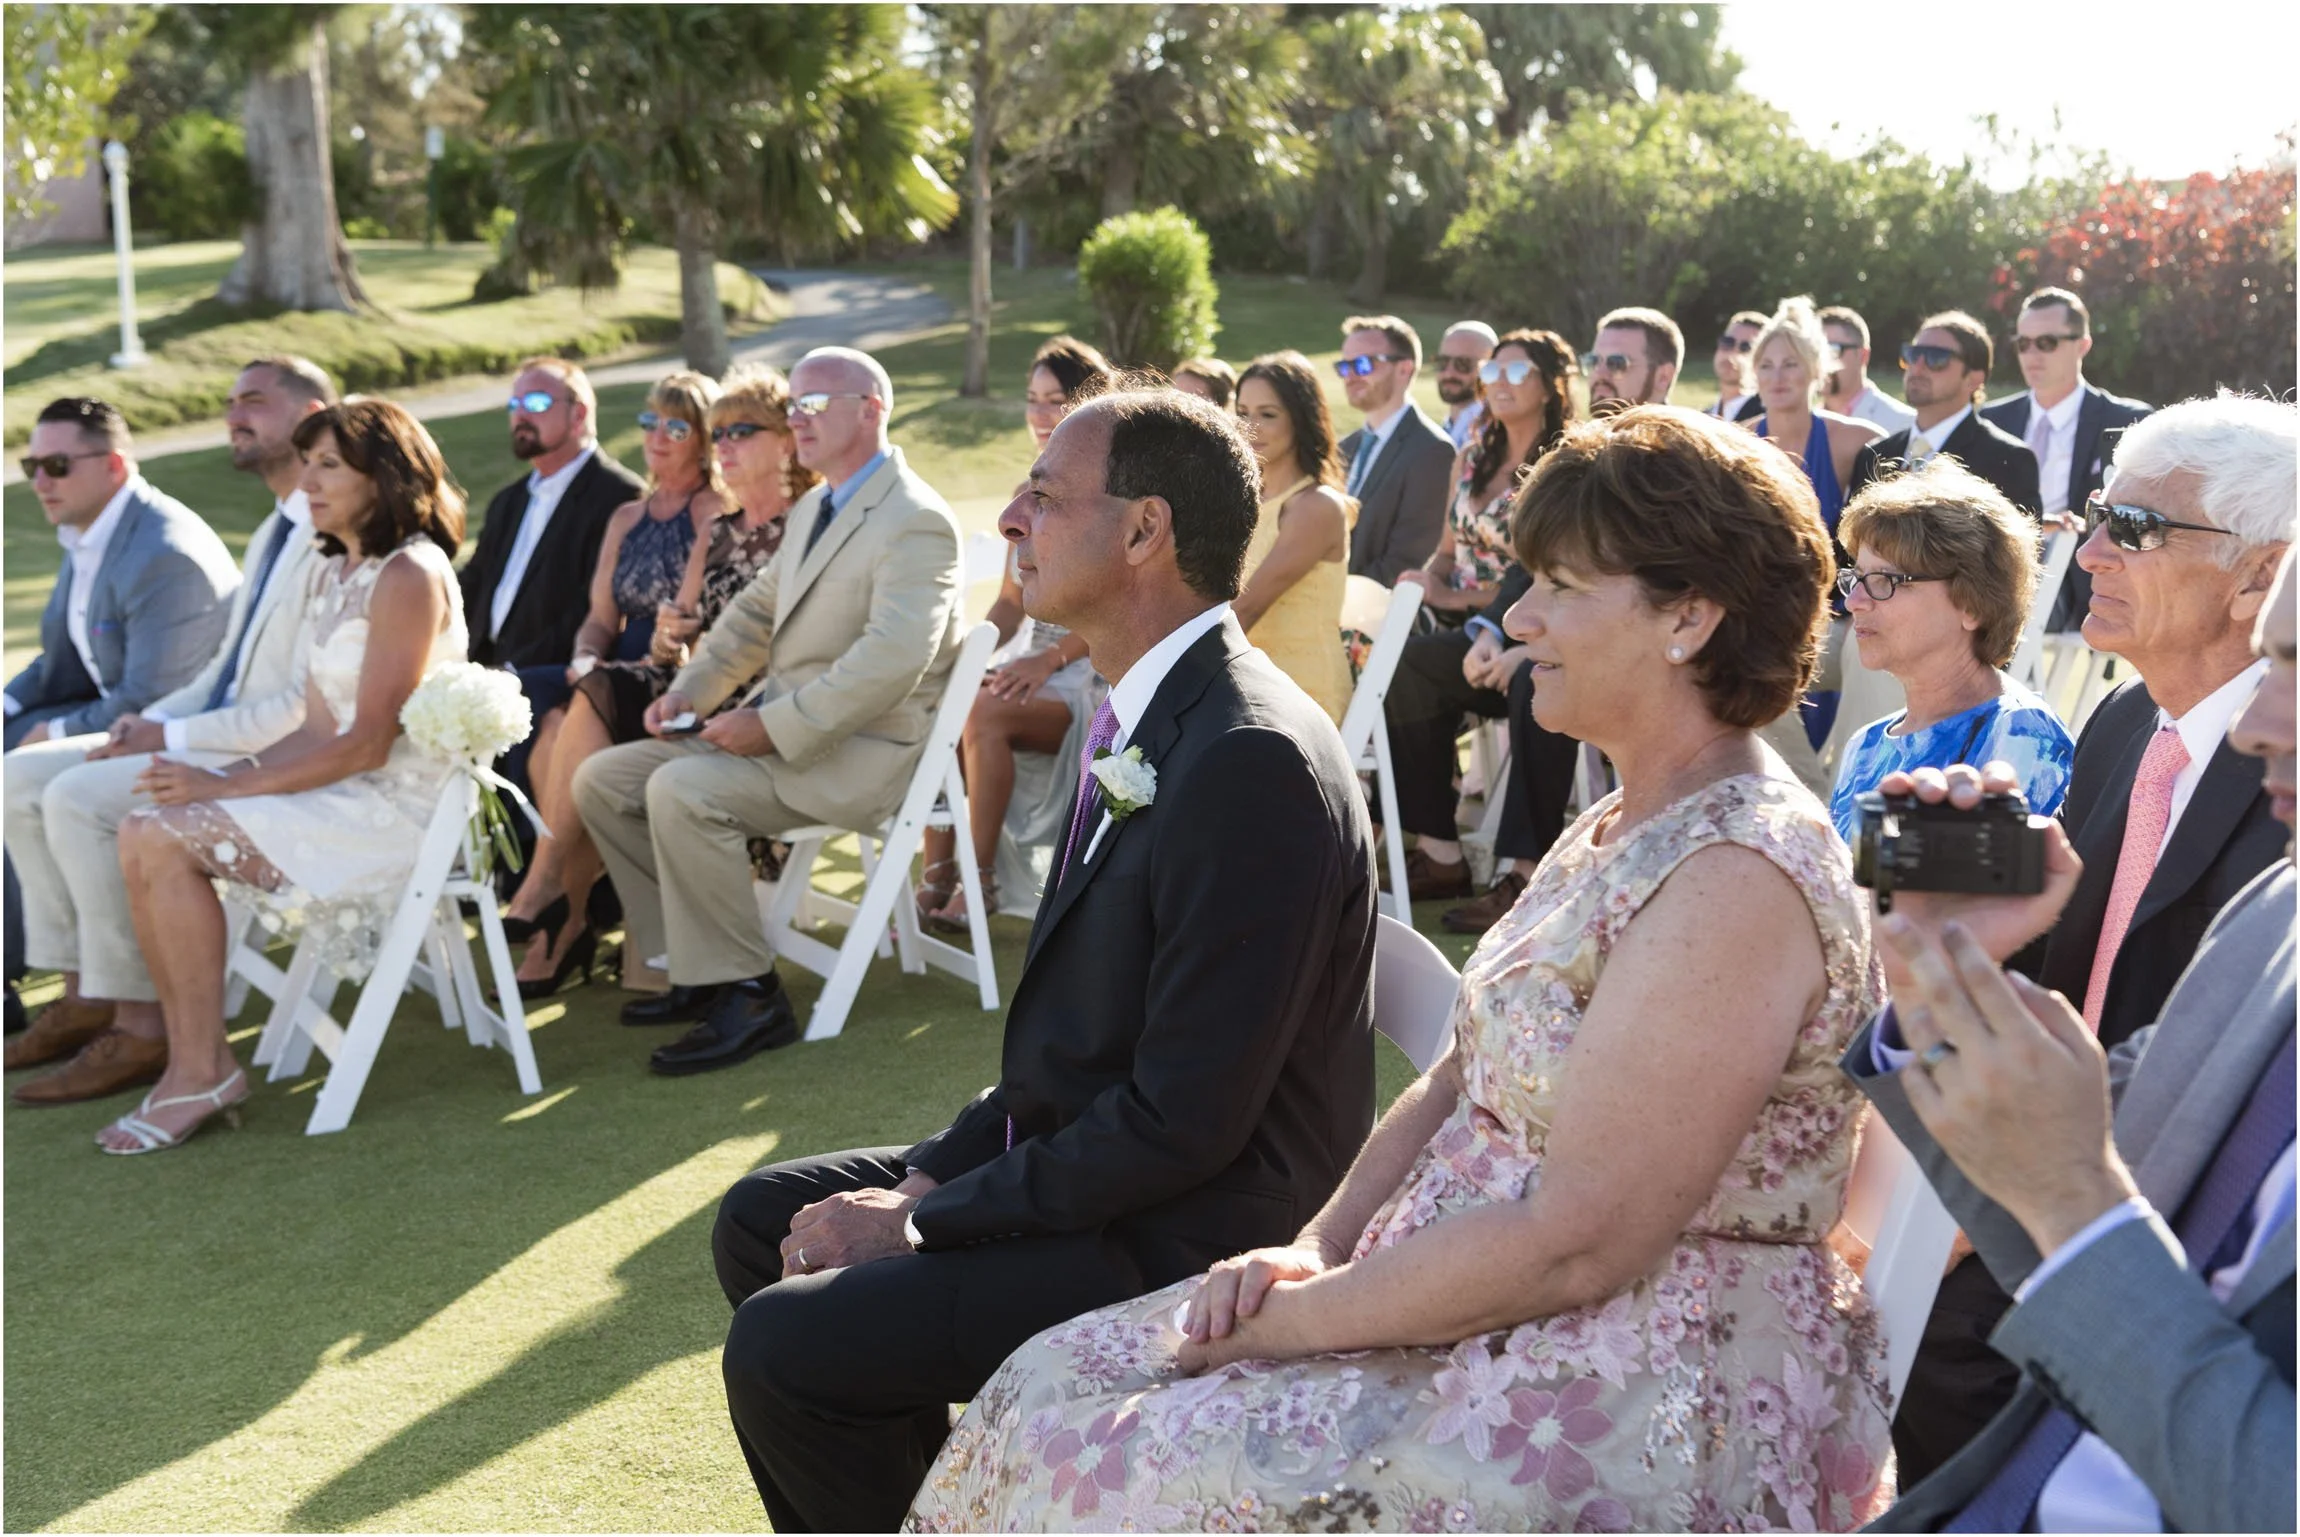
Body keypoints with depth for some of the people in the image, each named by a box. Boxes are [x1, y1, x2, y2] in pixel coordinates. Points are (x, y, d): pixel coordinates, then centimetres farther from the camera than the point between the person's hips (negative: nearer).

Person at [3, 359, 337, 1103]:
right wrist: (153, 719, 4)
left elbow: (314, 707, -22)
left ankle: (139, 1023, -15)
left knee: (79, 798, -24)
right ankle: (86, 991, 5)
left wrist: (176, 738, -16)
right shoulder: (274, 532, 19)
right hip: (226, 733, 10)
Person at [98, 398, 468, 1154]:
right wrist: (214, 780, -3)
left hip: (400, 807, -9)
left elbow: (368, 745, -18)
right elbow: (321, 729, 12)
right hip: (342, 790, 9)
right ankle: (192, 1064, -5)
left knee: (166, 840, -18)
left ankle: (204, 1073, -8)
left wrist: (223, 787, -16)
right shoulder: (331, 575, 15)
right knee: (145, 830, -7)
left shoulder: (409, 576, -14)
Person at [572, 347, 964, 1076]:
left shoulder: (915, 521, -14)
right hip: (776, 727, 10)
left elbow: (894, 659, -26)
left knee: (682, 791, -30)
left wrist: (775, 727, -27)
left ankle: (747, 994, -18)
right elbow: (753, 612, 23)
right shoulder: (812, 509, 17)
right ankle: (696, 966, 7)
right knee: (602, 780, 2)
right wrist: (688, 690, 6)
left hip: (860, 749, -10)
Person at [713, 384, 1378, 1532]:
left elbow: (1184, 1123, -25)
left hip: (1185, 1243, -10)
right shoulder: (1146, 716, 7)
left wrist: (927, 1219, -16)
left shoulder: (1252, 765, -25)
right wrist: (927, 1179, 1)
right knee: (760, 1222, 15)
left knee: (783, 1348, -17)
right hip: (1081, 1162, 10)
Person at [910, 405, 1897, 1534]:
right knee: (1059, 1389, 3)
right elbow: (1456, 1087, 13)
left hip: (1646, 1405, -9)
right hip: (1490, 1319, 9)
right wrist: (1314, 1253, -3)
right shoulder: (1616, 829, 11)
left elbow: (1576, 1244, -24)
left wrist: (1289, 1321, -14)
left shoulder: (1737, 875, -21)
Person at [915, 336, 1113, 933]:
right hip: (1032, 661, 6)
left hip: (1093, 674, -6)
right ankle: (935, 879, -23)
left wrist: (1048, 660, -20)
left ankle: (981, 881, -24)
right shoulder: (1029, 494, 16)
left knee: (986, 712, -33)